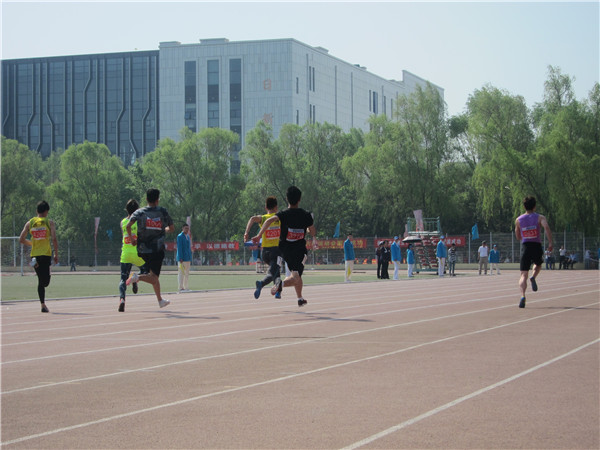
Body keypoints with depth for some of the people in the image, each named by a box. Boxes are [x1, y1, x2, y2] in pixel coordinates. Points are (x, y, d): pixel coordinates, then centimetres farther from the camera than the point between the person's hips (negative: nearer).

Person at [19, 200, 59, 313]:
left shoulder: (30, 223, 8)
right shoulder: (49, 222, -2)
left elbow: (21, 239, 6)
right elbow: (54, 239, -9)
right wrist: (56, 254, -2)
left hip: (34, 254, 4)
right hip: (46, 254, -4)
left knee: (41, 280, 12)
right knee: (45, 281, 0)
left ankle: (43, 305, 8)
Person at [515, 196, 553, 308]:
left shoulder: (518, 220, 8)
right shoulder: (539, 217, 1)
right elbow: (547, 227, -19)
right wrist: (550, 243, -18)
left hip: (525, 247, 1)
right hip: (537, 247, -1)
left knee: (523, 275, -1)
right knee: (538, 264, 31)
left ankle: (523, 296, -24)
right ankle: (533, 278, -1)